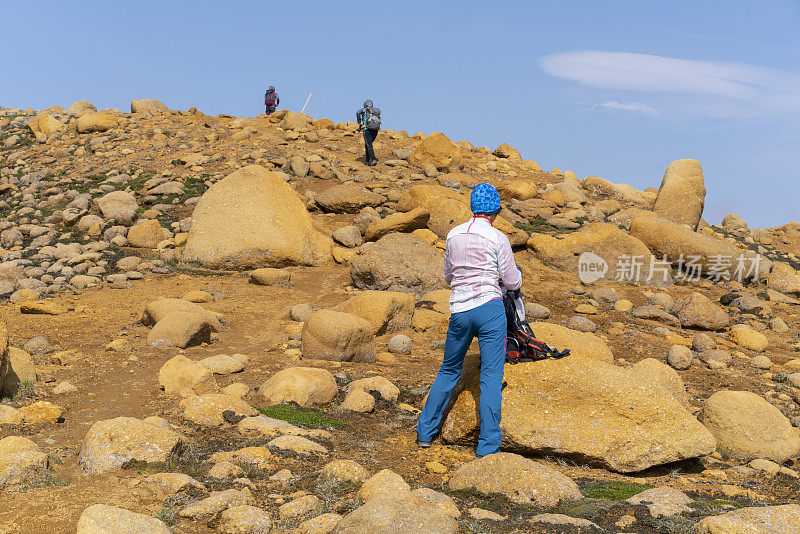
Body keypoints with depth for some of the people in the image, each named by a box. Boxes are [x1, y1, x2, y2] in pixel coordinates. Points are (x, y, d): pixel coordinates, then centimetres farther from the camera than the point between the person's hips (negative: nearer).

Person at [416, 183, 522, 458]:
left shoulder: (453, 235, 8)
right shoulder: (498, 238, -5)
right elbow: (513, 283, 1)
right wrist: (518, 272, 23)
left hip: (459, 309, 4)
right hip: (490, 307, -4)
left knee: (448, 371, 20)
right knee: (491, 377, 0)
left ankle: (425, 432, 27)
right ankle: (488, 447, -2)